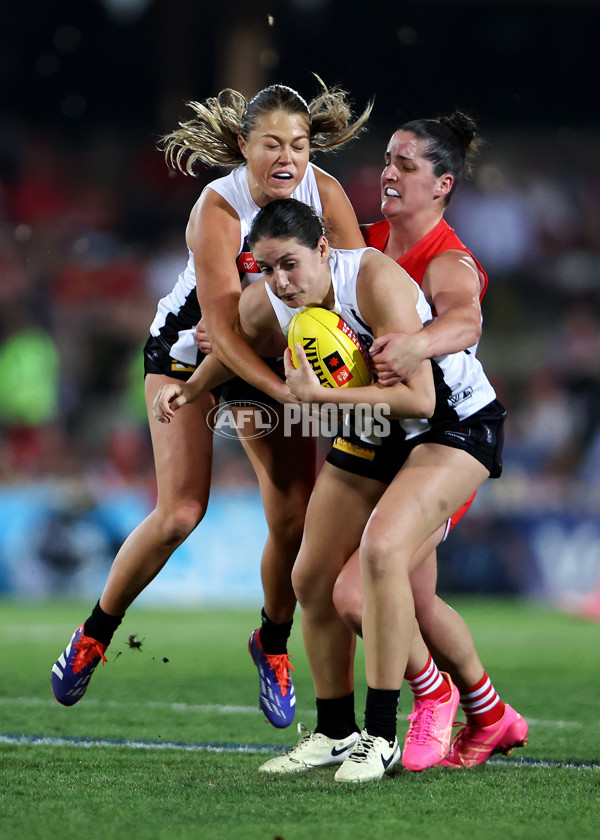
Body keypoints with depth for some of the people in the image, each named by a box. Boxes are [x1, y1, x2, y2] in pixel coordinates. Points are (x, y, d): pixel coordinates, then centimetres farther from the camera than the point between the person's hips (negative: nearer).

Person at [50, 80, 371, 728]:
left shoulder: (323, 192, -18)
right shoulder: (218, 210, -30)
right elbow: (222, 328, -34)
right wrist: (290, 393, -44)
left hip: (274, 354, 4)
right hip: (190, 350, -4)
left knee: (297, 518, -7)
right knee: (180, 512, -16)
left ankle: (273, 642, 20)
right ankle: (94, 635, 6)